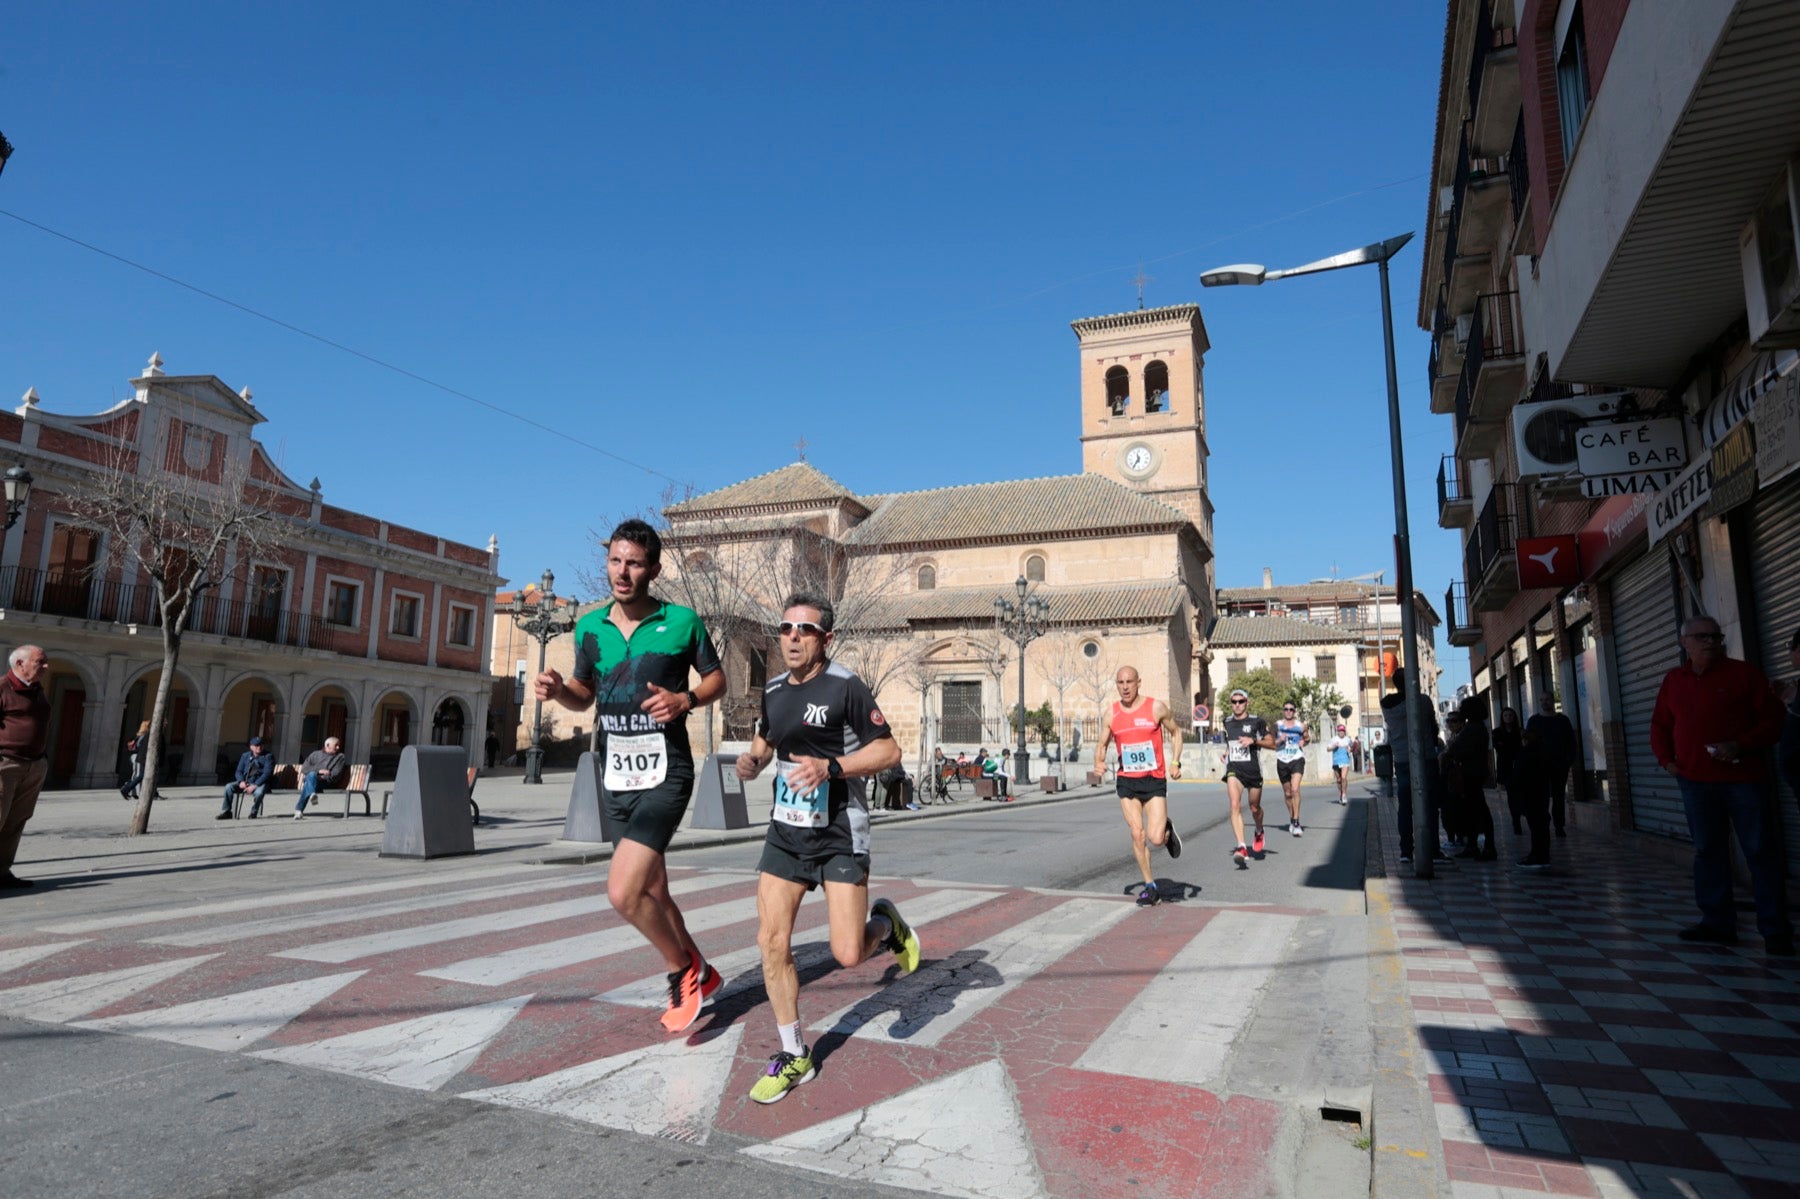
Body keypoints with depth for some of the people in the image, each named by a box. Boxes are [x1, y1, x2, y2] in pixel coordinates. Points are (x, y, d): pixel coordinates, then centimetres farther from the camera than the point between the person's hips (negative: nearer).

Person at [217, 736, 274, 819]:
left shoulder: (268, 756, -1)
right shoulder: (245, 756, 14)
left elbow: (267, 773, -11)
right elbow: (239, 771, 12)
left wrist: (255, 785, -22)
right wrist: (241, 781, -11)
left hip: (260, 783, -5)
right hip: (245, 782, 5)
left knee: (259, 792, -37)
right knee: (229, 787, -20)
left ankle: (253, 813, -12)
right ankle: (226, 812, -9)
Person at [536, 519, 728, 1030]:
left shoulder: (682, 621, -7)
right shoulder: (589, 627, 5)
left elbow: (717, 678, 4)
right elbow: (585, 695, 17)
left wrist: (685, 700, -16)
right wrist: (559, 689, -5)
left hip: (665, 773, -6)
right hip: (615, 777, 6)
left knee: (623, 892, -17)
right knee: (651, 892, 16)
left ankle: (684, 970, 9)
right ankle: (699, 974, 38)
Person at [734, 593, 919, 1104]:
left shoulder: (845, 687, -13)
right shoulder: (773, 691, 6)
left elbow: (889, 751, -13)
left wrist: (831, 767, -25)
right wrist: (751, 761, 1)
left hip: (840, 833, -5)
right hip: (785, 831, 6)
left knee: (848, 954, -9)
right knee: (772, 941, 0)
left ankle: (885, 922, 27)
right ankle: (794, 1057, 18)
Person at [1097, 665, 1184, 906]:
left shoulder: (1156, 707, -6)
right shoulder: (1112, 713, 1)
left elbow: (1175, 732, 7)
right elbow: (1102, 744, 10)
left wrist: (1175, 762, -6)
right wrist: (1098, 762, -11)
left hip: (1154, 780, -2)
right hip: (1126, 781, 2)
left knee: (1155, 838, -12)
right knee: (1137, 835, -1)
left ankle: (1168, 831, 25)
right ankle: (1150, 886, 15)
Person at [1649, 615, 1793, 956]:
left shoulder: (1743, 673, -1)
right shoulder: (1673, 680, 10)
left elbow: (1772, 719, -3)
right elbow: (1659, 725, 18)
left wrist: (1741, 746, -17)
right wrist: (1666, 759, 5)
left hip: (1742, 778, -4)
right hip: (1695, 781, 4)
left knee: (1760, 851, -1)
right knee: (1708, 851, 9)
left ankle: (1776, 931, 6)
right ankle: (1717, 922, 17)